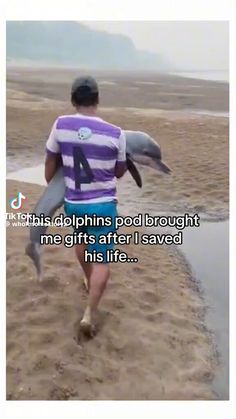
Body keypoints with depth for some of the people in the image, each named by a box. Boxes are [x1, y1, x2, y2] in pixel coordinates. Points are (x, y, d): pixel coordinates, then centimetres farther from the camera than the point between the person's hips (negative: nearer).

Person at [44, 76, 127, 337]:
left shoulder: (61, 124, -8)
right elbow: (119, 172, 2)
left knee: (82, 238, 32)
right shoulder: (116, 134, -12)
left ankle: (90, 282, 49)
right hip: (103, 205, -3)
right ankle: (89, 315, -3)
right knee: (101, 261, 5)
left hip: (72, 204, 3)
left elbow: (50, 162, 4)